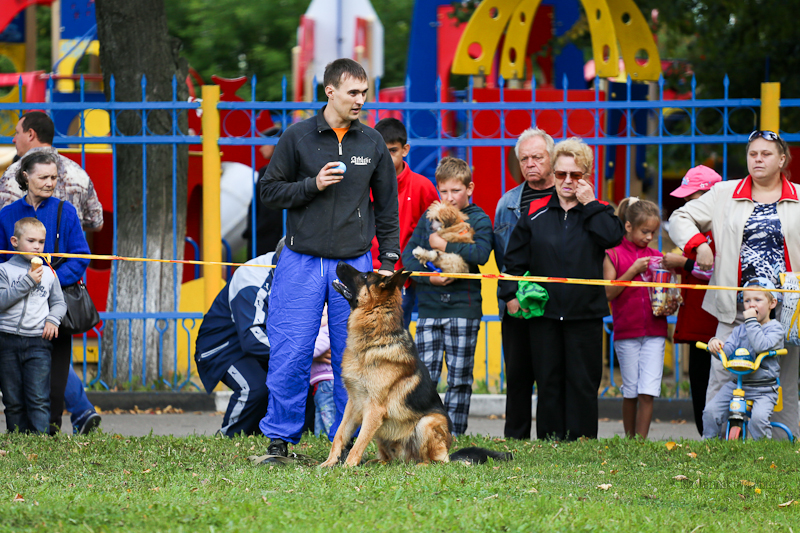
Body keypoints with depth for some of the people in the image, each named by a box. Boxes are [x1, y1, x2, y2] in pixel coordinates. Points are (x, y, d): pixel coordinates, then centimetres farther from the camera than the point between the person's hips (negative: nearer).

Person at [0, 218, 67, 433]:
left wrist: (53, 319, -2)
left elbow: (59, 303, 18)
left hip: (38, 342, 1)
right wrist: (27, 282, -14)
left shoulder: (48, 274, 11)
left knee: (39, 399, -10)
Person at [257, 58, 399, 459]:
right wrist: (312, 185, -12)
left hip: (354, 263, 2)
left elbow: (387, 208, 13)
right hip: (301, 262, -2)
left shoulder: (373, 144, 8)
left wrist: (388, 261, 8)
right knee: (290, 355, -6)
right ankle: (280, 438, 3)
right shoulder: (297, 137, 1)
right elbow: (269, 191, 4)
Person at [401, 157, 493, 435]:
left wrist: (443, 245, -15)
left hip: (463, 307, -2)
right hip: (429, 306, 2)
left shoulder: (479, 219, 1)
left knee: (460, 378, 2)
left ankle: (454, 433, 8)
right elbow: (408, 255, 7)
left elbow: (481, 254, -17)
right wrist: (429, 276, -9)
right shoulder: (429, 218, 11)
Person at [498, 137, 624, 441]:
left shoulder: (598, 213, 6)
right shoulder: (536, 214, 7)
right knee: (548, 381, 4)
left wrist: (589, 204, -10)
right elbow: (514, 258, 12)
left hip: (585, 313, -1)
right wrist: (510, 294, 1)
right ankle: (549, 441, 8)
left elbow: (614, 237, -16)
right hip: (544, 313, 1)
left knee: (583, 382, 1)